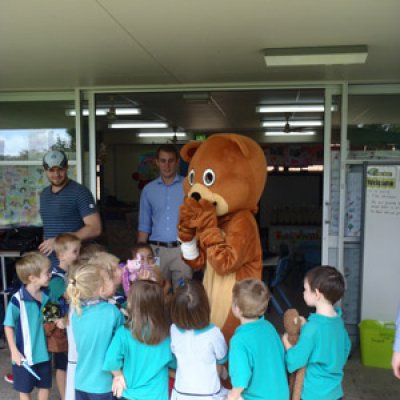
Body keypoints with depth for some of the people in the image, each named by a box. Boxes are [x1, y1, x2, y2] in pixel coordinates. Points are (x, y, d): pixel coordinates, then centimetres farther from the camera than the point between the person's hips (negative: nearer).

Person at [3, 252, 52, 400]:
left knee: (45, 386, 18)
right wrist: (14, 351, -14)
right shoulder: (18, 300, -23)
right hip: (25, 354, -5)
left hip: (43, 352, 5)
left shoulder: (45, 296, -6)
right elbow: (8, 326, -13)